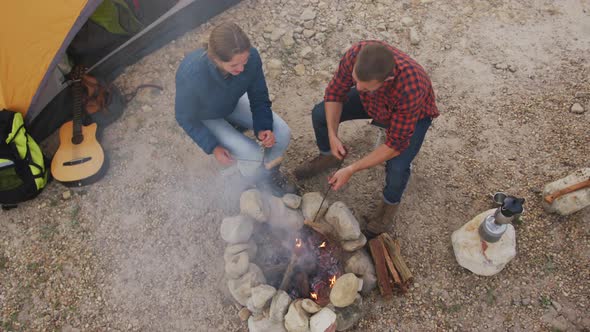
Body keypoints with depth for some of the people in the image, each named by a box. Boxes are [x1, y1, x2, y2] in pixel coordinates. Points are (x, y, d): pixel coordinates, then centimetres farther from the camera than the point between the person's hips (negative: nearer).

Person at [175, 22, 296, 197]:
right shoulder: (191, 77, -42)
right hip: (205, 117, -4)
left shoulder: (251, 57, -32)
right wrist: (213, 147, -23)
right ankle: (266, 184, 17)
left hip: (233, 101, 4)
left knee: (282, 134, -10)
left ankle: (270, 170, 21)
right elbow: (186, 118, -21)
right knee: (254, 156, -19)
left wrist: (263, 128, -27)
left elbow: (259, 97, -13)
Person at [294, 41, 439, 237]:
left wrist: (351, 170, -33)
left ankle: (390, 203, 8)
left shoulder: (409, 90, -45)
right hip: (372, 102, 5)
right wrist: (332, 135, -26)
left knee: (397, 167, -29)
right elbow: (335, 93, -16)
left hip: (414, 115, -4)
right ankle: (328, 157, 24)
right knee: (320, 113, -7)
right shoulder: (356, 54, -34)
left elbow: (396, 144, -34)